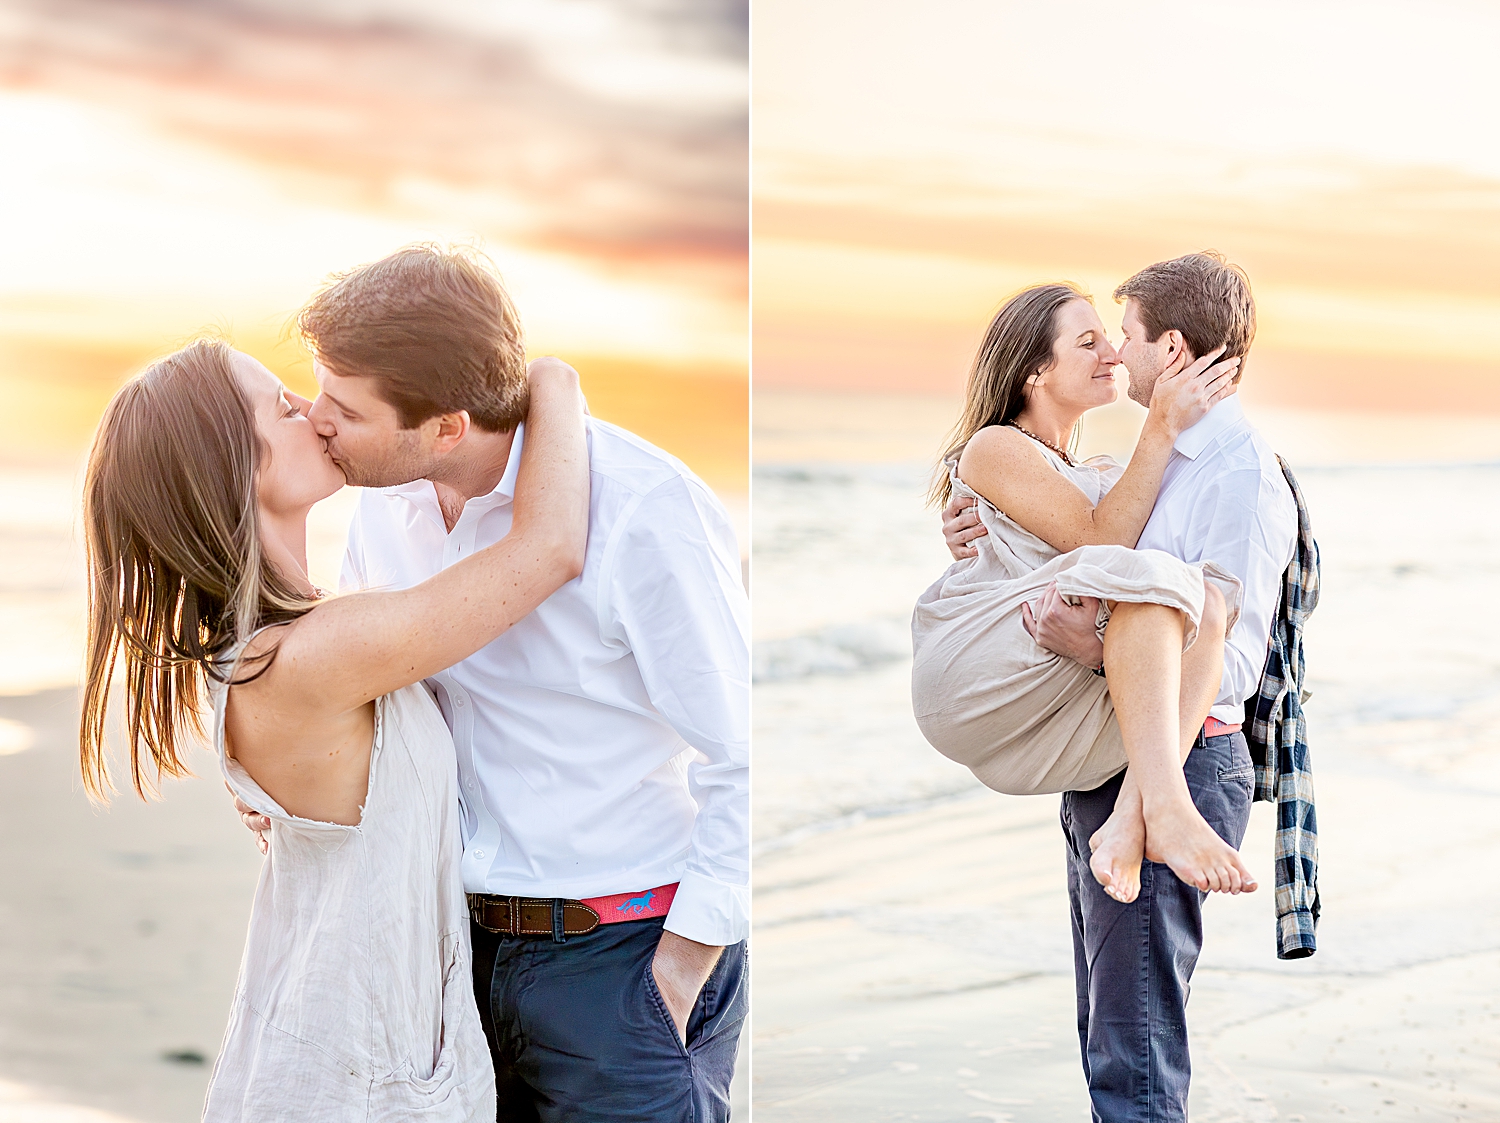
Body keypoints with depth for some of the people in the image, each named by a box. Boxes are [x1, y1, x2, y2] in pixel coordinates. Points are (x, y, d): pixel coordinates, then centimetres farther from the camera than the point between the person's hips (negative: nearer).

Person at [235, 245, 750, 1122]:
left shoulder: (643, 514, -23)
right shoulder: (387, 501, 0)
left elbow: (745, 763, -17)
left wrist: (682, 967, -13)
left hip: (625, 950, -6)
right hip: (466, 940, 6)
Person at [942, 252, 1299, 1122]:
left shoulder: (1243, 478, -16)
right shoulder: (1165, 457, 14)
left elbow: (1230, 666, -22)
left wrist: (1100, 652, -33)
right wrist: (985, 538, 3)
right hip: (1111, 762, 10)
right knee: (1108, 1032, 18)